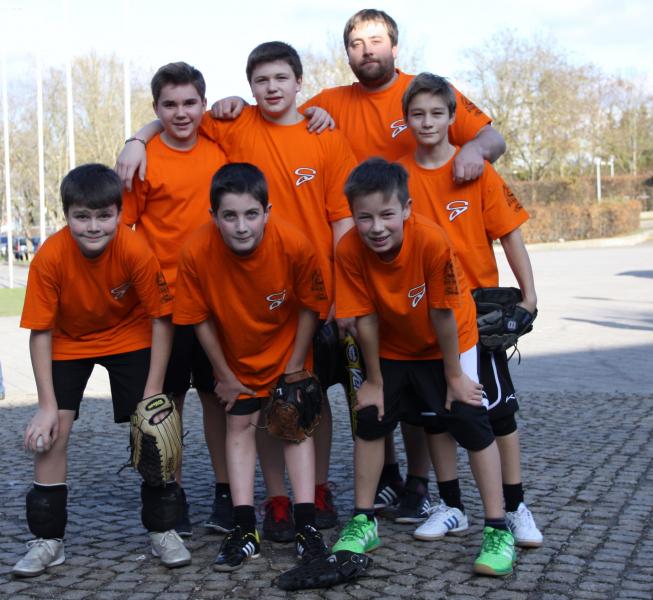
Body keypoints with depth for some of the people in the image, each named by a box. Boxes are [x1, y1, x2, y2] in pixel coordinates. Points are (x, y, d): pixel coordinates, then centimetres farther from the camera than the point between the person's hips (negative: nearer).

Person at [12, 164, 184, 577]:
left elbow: (161, 320, -20)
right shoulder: (50, 257, -29)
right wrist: (47, 405, -21)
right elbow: (41, 332, -20)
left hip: (130, 337, -1)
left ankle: (163, 531, 9)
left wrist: (152, 394, -19)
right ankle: (49, 540, 4)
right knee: (52, 431, -9)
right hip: (69, 342, 1)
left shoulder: (136, 251, -31)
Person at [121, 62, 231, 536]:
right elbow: (121, 227, -4)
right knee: (169, 399, 7)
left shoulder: (220, 148, 1)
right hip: (163, 298, -2)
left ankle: (226, 494, 19)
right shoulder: (143, 159, -7)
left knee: (218, 394, 10)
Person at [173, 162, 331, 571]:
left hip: (288, 350, -1)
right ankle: (246, 531, 5)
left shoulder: (295, 245, -33)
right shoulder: (197, 253, -31)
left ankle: (307, 526, 1)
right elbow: (201, 319, -15)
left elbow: (309, 308, -16)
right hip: (236, 357, 1)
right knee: (240, 427, 2)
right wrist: (225, 376, -7)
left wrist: (295, 367, -11)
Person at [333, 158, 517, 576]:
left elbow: (442, 314, -25)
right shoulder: (349, 250, -26)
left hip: (449, 343, -3)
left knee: (471, 421, -9)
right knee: (370, 418, 1)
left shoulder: (432, 241, -35)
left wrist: (454, 376, -15)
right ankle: (364, 521, 15)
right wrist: (374, 381, -7)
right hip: (391, 349, 3)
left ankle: (498, 530, 0)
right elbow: (365, 319, -17)